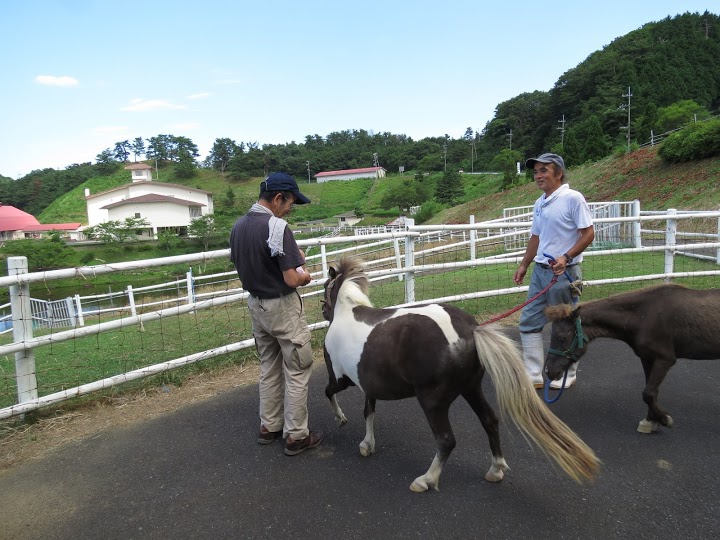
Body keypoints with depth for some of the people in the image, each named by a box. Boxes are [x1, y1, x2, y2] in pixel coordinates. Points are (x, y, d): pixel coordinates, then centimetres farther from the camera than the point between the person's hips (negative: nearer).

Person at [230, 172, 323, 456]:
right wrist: (304, 275, -2)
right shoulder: (277, 226, -23)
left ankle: (269, 426, 31)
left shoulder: (238, 226, 2)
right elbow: (291, 279, -26)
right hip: (282, 307, -8)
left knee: (268, 368, 20)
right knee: (297, 371, 6)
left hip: (256, 304, 8)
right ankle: (296, 435, 14)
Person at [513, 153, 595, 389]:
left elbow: (588, 233, -13)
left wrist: (566, 257, -23)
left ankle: (566, 375, 24)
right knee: (528, 322, 8)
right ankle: (533, 375, 18)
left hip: (563, 272, -8)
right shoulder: (539, 204, 11)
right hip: (540, 270, 8)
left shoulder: (573, 198, -11)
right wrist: (523, 265, 19)